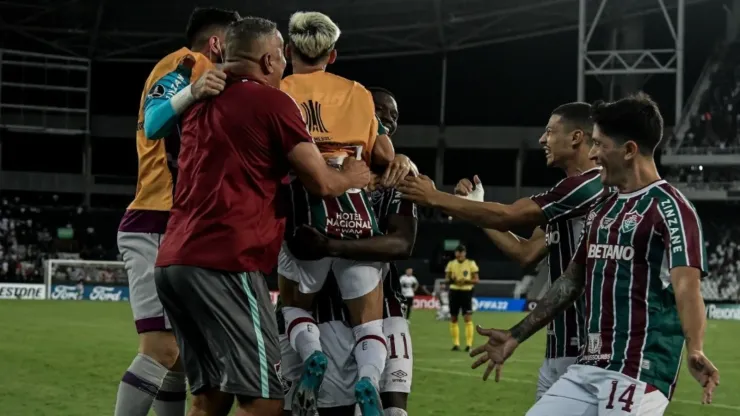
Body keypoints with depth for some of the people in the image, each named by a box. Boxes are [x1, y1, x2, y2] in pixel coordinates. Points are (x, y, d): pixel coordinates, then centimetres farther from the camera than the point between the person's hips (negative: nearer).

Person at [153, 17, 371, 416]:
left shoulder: (202, 102, 19)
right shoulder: (271, 101, -2)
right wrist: (352, 177, 20)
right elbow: (321, 183, 0)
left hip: (173, 260, 8)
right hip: (224, 264, -8)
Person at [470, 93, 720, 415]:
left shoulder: (669, 207, -9)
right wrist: (516, 335, 26)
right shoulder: (601, 209, 18)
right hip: (587, 368, 8)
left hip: (638, 371, -8)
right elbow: (572, 280, 24)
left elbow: (685, 285, -21)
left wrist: (694, 350, -38)